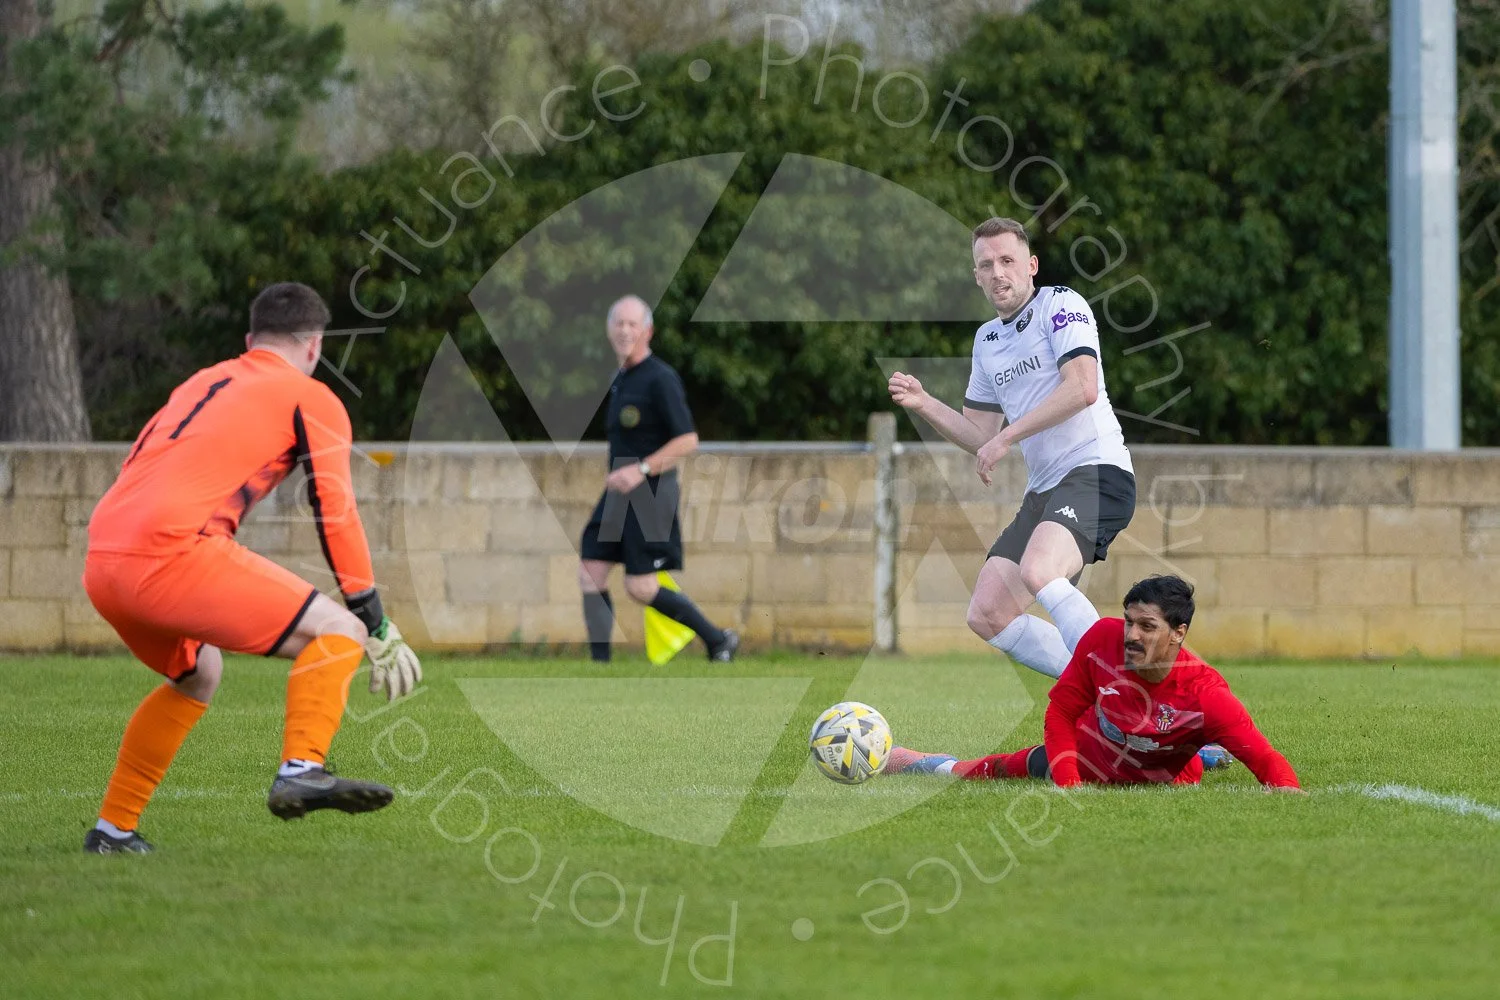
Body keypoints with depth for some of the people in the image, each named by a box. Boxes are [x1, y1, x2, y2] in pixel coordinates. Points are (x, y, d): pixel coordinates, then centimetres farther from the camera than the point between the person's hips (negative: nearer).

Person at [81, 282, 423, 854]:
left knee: (197, 674, 31)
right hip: (173, 552, -7)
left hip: (100, 563, 7)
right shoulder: (311, 399, 11)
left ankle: (112, 828, 31)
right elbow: (336, 516, 4)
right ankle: (301, 770, -25)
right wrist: (379, 630, 7)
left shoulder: (200, 384, 30)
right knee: (338, 630, -2)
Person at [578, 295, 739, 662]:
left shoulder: (660, 379, -13)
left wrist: (641, 470, -23)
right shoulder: (621, 379, 14)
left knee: (640, 587, -8)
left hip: (650, 493, -9)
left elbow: (688, 440, -18)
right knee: (590, 574, -1)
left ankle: (718, 640, 7)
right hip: (617, 493, 9)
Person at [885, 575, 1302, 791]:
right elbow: (1061, 711, -15)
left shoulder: (1205, 693, -40)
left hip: (1163, 781, -2)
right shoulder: (1103, 639, -29)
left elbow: (1264, 758, -42)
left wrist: (1287, 790, -64)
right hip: (1084, 759, 3)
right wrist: (1068, 784, -24)